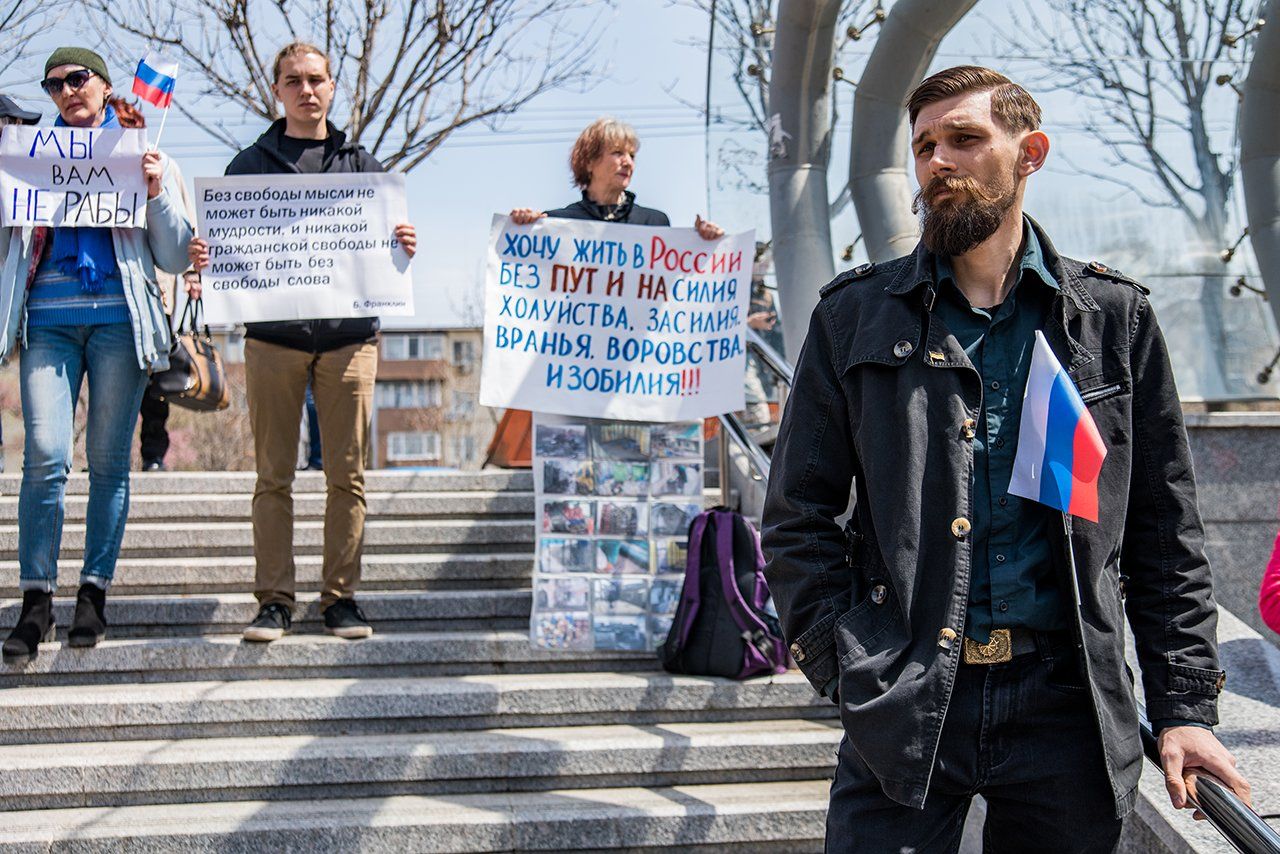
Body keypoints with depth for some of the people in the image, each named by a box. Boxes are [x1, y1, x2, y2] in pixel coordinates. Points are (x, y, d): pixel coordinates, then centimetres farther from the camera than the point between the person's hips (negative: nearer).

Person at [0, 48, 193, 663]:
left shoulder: (142, 158, 14)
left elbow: (175, 259, 10)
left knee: (108, 460, 0)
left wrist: (157, 193, -3)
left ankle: (94, 591, 8)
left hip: (119, 317, 0)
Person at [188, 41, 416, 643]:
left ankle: (341, 597, 8)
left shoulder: (361, 165, 14)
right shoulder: (250, 165, 12)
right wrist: (203, 259, -12)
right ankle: (274, 600, 5)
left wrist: (402, 250, -11)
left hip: (348, 338, 1)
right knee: (273, 476, 0)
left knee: (347, 475, 1)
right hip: (273, 337, 0)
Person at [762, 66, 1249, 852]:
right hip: (906, 706, -1)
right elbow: (797, 520, 7)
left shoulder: (1115, 317, 8)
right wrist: (849, 665, -5)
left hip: (1068, 704, 1)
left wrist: (1185, 703, 2)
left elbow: (1165, 529, 9)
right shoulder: (856, 317, 6)